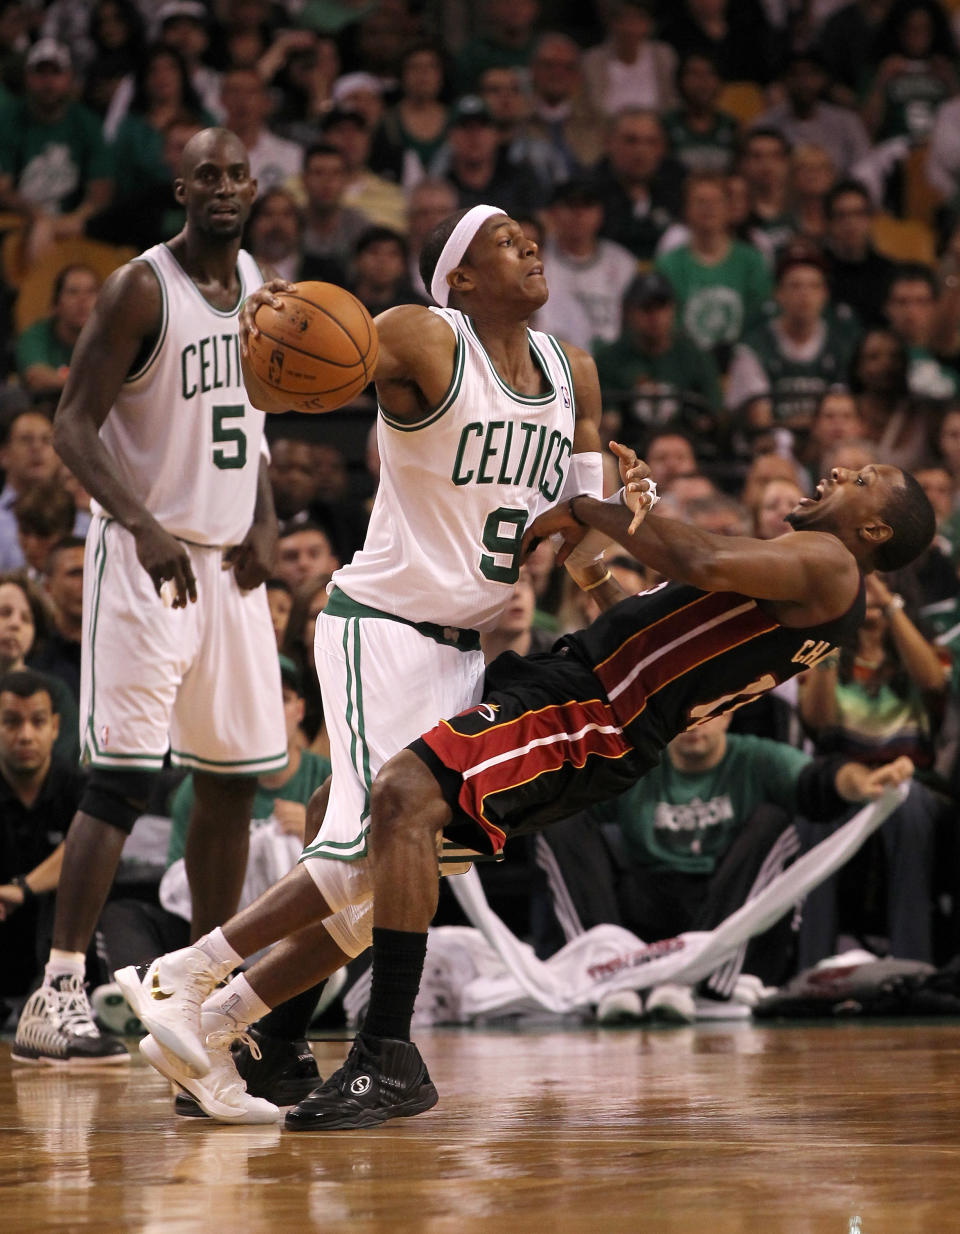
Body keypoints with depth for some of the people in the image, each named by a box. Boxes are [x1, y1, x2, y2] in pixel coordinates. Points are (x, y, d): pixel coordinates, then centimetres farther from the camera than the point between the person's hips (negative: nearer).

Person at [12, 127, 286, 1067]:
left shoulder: (255, 282, 11)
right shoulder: (141, 288, -11)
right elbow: (73, 426, -15)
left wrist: (264, 520, 4)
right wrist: (143, 525, -28)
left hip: (228, 559, 7)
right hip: (145, 557, -7)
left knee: (232, 777, 10)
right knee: (123, 774, -14)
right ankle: (55, 998, -14)